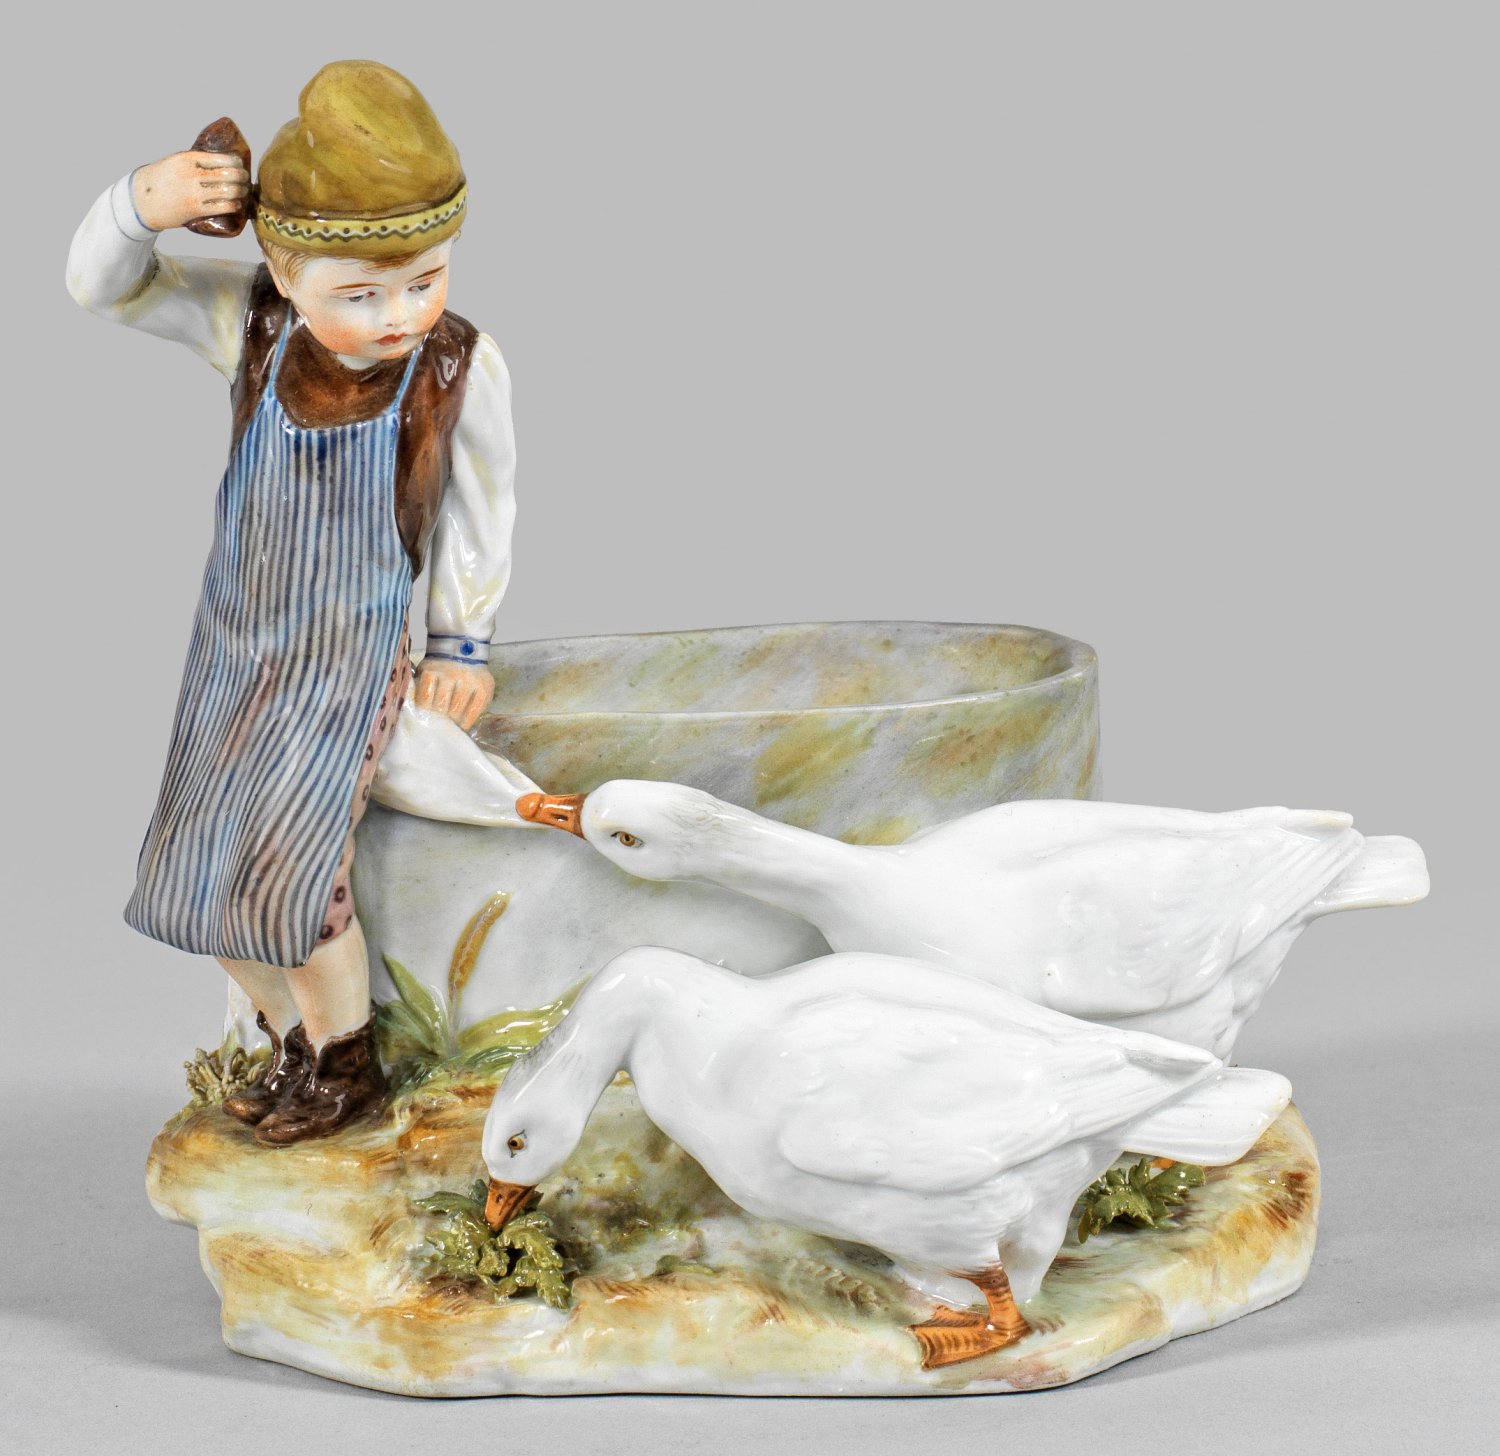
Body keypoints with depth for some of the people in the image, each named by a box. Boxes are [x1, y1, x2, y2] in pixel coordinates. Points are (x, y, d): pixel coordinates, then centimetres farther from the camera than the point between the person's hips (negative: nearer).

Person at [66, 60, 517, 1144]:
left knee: (291, 871, -12)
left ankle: (348, 1065, 14)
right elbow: (101, 287, -7)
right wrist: (141, 209, -30)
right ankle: (294, 1037, 34)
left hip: (355, 659, -4)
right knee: (200, 867, 10)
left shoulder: (462, 368, -20)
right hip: (236, 648, 4)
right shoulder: (251, 323, -15)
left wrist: (462, 645, 5)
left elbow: (479, 512, -5)